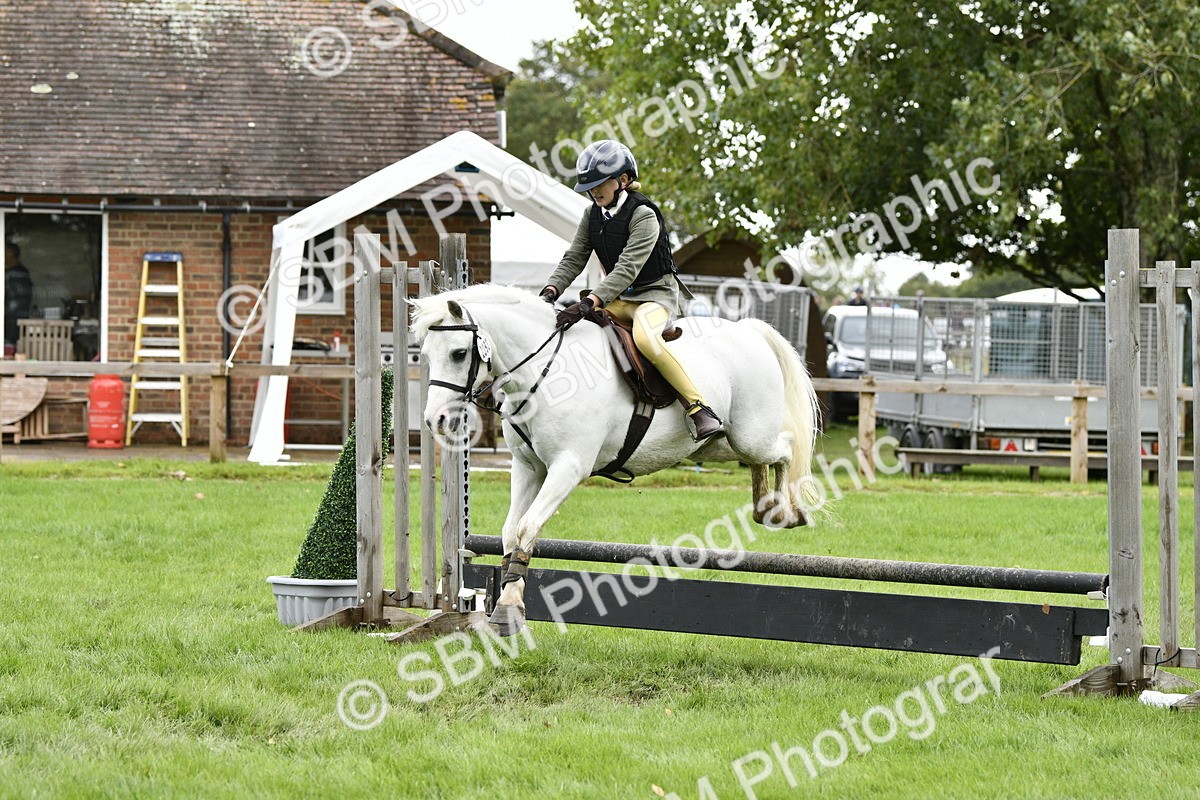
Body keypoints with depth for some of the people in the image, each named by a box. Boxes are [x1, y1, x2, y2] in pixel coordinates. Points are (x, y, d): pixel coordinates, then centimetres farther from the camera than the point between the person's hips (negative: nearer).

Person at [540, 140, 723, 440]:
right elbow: (574, 258, 3)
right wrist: (551, 290, -18)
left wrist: (589, 303, -41)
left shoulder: (643, 215, -20)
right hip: (618, 298, 8)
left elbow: (627, 268, -30)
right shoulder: (593, 215, 4)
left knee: (645, 337, -39)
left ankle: (701, 411, -35)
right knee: (565, 324, -6)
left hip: (655, 293, -8)